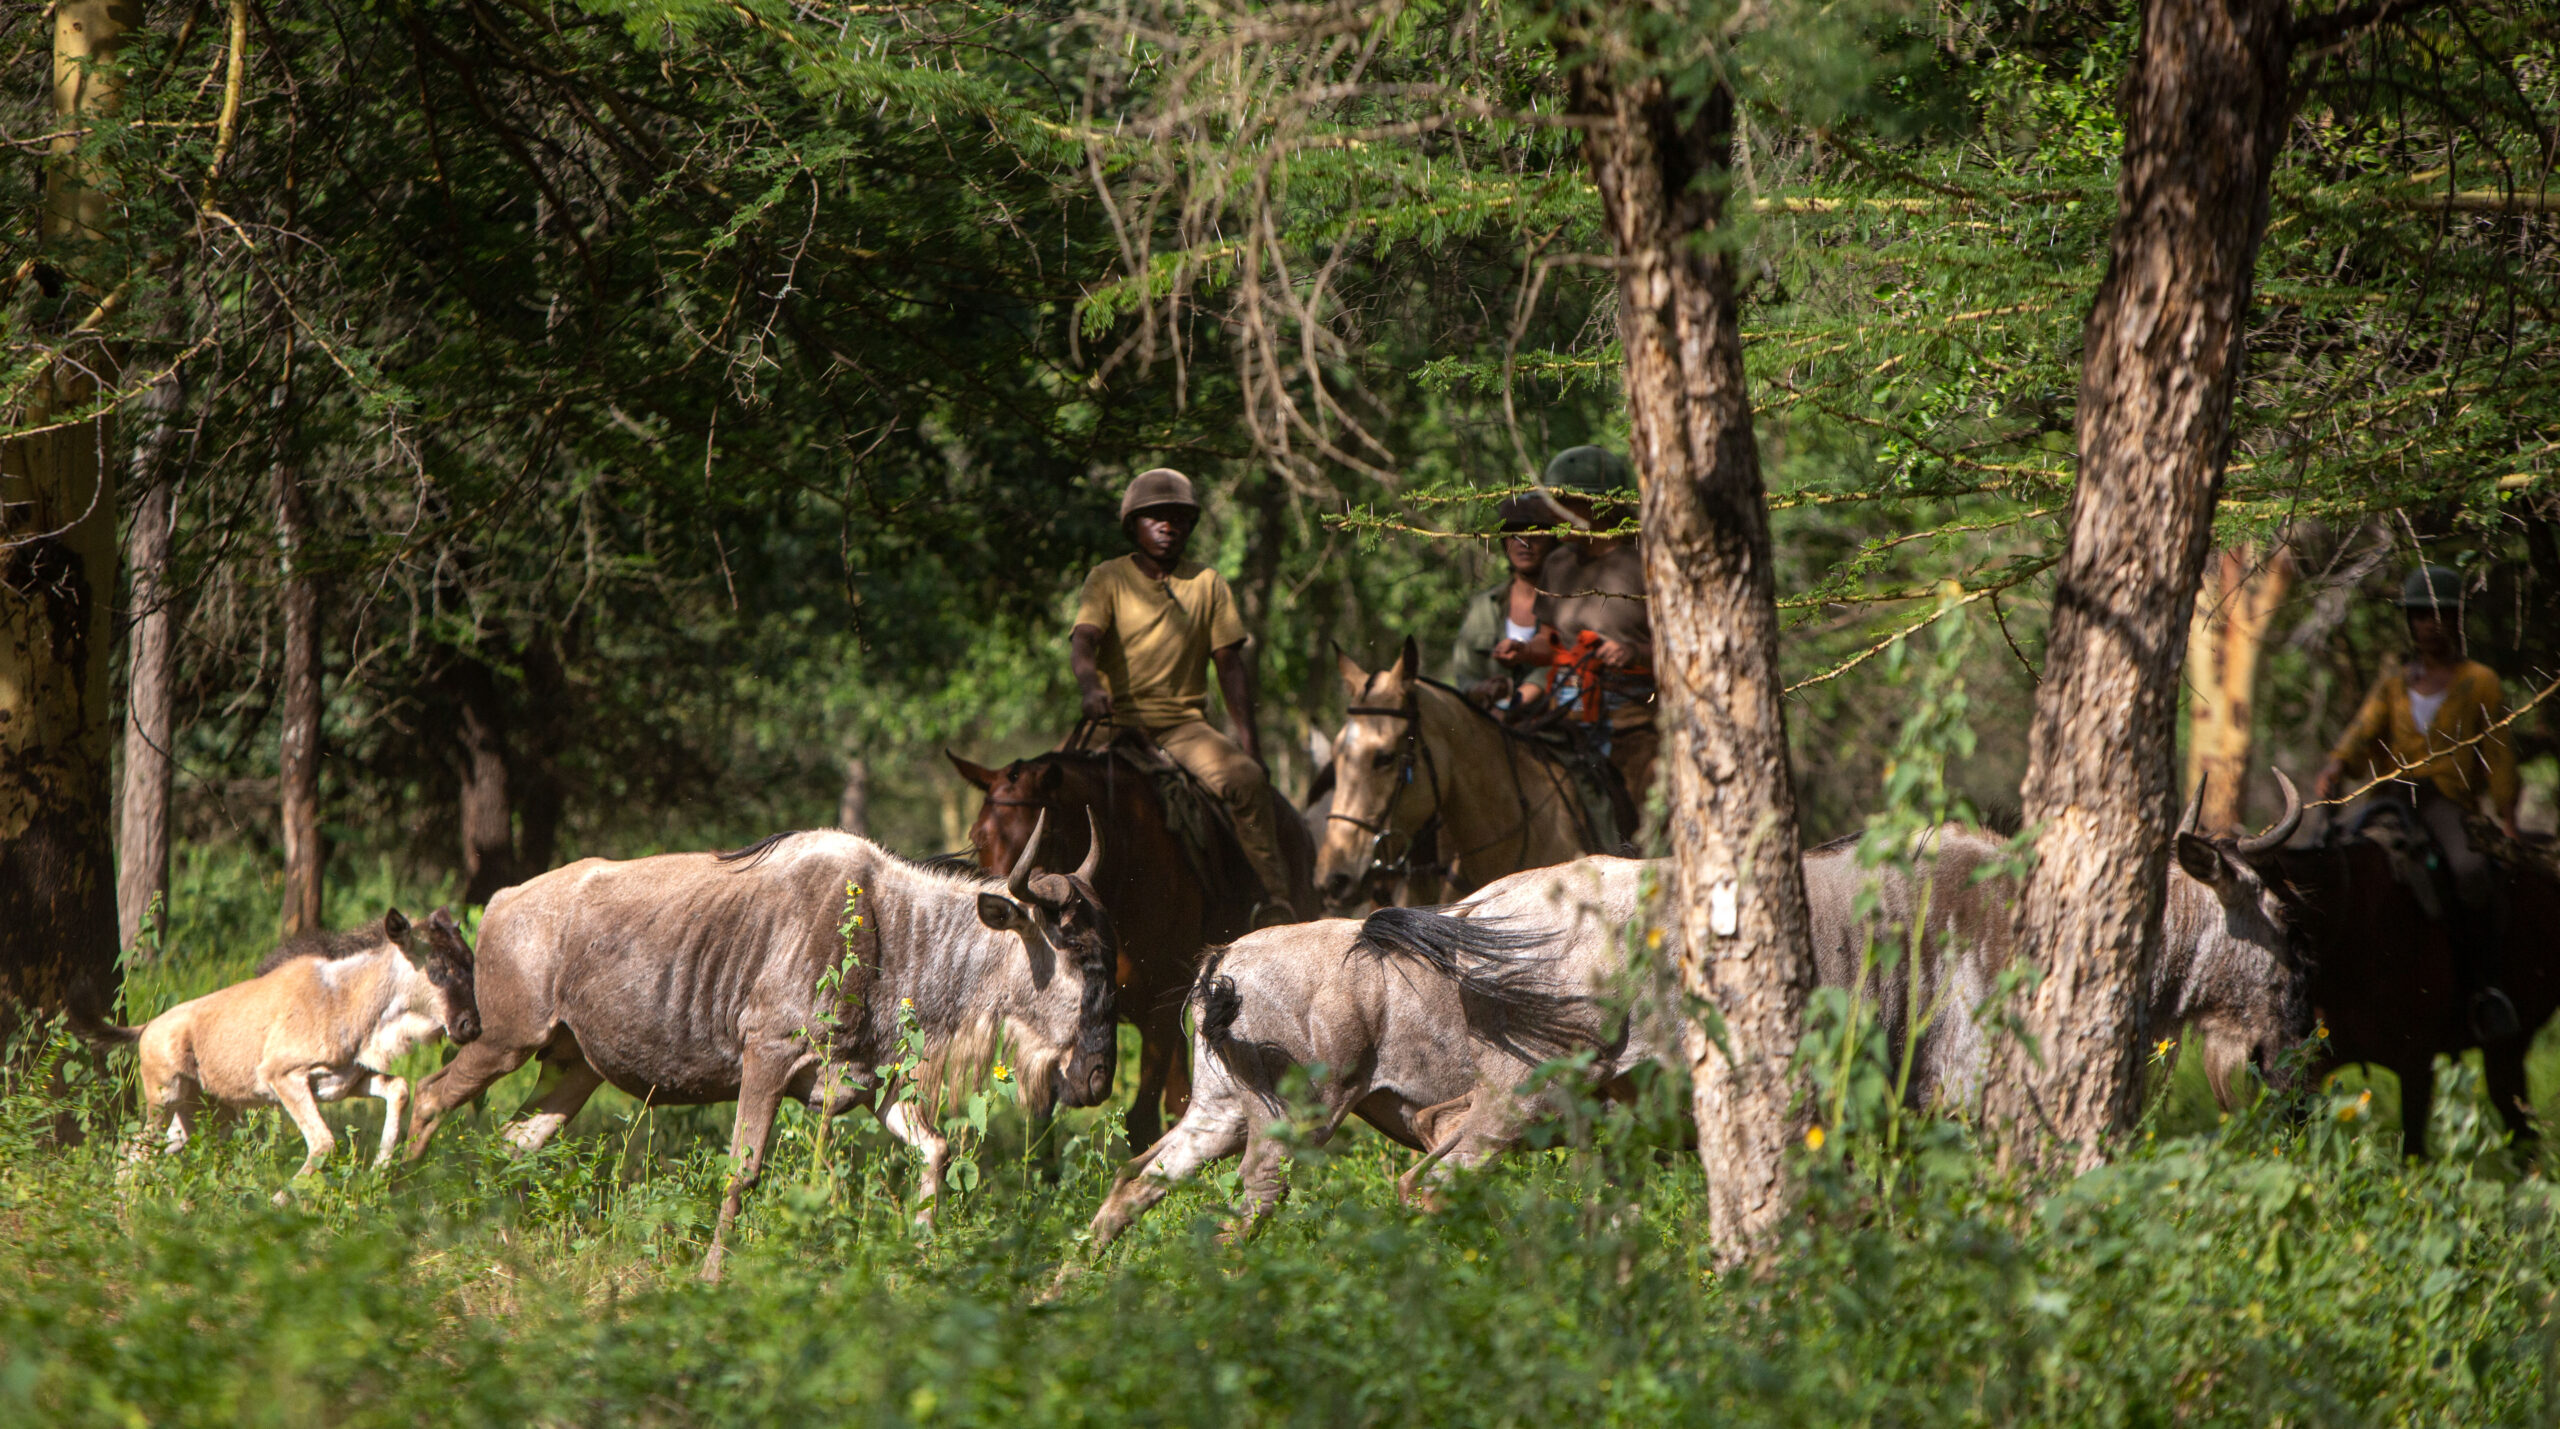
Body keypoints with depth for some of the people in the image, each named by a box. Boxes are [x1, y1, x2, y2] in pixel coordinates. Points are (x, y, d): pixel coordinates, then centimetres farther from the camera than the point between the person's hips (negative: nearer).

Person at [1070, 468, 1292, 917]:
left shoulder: (1208, 584, 12)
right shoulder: (1108, 579, 4)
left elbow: (1229, 662, 11)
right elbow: (1083, 642, -11)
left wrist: (1246, 734, 1)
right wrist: (1091, 687, -34)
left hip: (1186, 724, 1)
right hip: (1120, 720, -1)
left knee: (1245, 778, -28)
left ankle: (1276, 897, -26)